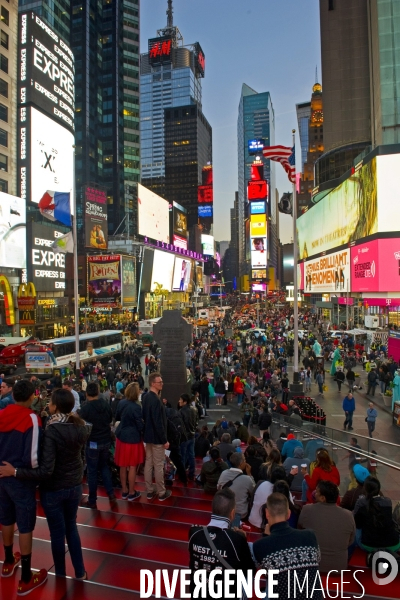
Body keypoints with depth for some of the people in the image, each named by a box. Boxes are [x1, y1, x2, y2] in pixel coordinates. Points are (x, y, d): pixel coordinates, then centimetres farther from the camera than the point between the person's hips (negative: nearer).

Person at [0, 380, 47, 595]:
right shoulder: (31, 418, -21)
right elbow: (32, 457, -24)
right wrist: (39, 472, -4)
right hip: (21, 478, -6)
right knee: (25, 526, 6)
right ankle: (26, 579, 18)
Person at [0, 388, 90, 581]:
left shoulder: (51, 431, -27)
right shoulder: (81, 426, -9)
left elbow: (45, 471, -28)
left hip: (54, 489, -5)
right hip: (75, 485, 5)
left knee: (57, 532, 16)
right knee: (71, 526, 25)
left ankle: (60, 575, 36)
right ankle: (80, 572, 35)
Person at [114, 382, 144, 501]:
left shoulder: (121, 403, -2)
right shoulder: (136, 407, -22)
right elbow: (140, 426, -16)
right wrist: (144, 428, 4)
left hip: (121, 436, 7)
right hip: (133, 438, -6)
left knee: (123, 466, 16)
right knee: (132, 466, 7)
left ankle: (124, 491, 29)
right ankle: (131, 493, 18)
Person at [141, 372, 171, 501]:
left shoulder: (145, 397, 4)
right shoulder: (155, 400, -25)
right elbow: (158, 422, -25)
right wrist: (164, 440, -18)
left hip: (148, 435, 9)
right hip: (156, 437, -9)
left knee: (148, 463, 15)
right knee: (158, 466, 4)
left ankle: (149, 491, 26)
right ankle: (161, 493, 17)